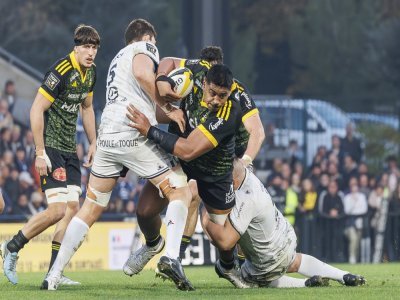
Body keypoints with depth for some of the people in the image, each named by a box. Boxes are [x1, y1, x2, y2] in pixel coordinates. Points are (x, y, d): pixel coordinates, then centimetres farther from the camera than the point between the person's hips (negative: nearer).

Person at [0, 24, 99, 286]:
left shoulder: (91, 72, 7)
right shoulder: (61, 72, -19)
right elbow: (37, 110, -19)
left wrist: (93, 143, 18)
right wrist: (40, 153, -20)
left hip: (69, 149, 8)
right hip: (51, 147, -8)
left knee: (73, 207, 1)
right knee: (58, 209, -16)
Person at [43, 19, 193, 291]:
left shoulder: (117, 59, 32)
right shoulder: (145, 48, 8)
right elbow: (142, 73, -15)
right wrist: (167, 108, -7)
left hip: (107, 136, 7)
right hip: (135, 135, -7)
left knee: (91, 208, 13)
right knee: (181, 192, 2)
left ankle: (55, 273, 10)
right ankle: (171, 256, -18)